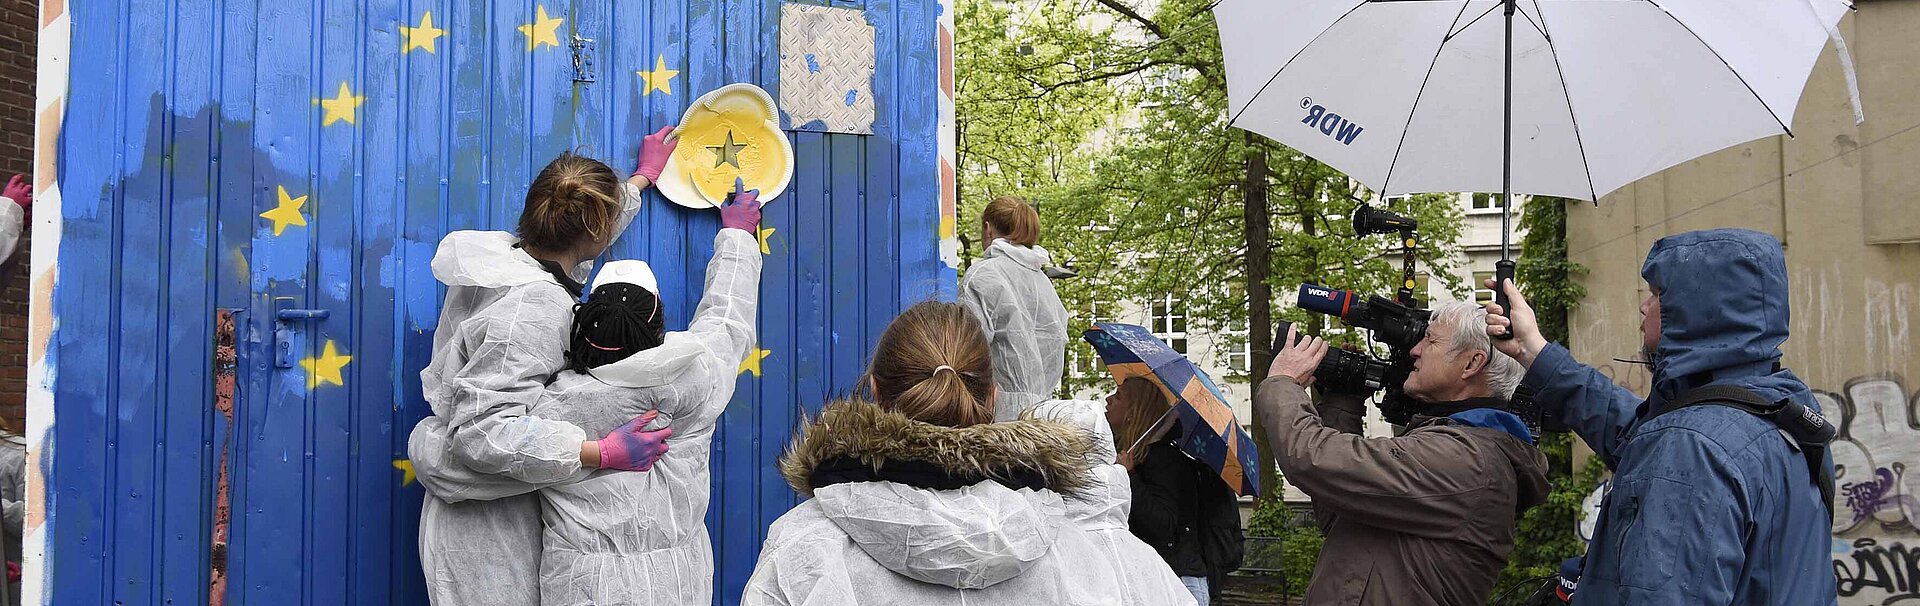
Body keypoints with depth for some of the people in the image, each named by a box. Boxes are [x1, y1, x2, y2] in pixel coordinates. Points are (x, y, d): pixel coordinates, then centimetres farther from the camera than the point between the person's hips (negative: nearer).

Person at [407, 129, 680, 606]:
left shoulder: (508, 256, 2)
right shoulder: (533, 307, -26)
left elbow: (579, 238, 26)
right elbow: (480, 430, -31)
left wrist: (642, 177, 40)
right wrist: (602, 453, -32)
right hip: (489, 523, -10)